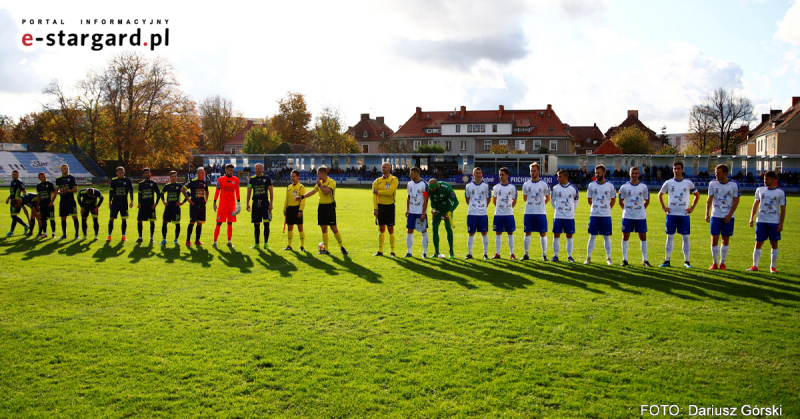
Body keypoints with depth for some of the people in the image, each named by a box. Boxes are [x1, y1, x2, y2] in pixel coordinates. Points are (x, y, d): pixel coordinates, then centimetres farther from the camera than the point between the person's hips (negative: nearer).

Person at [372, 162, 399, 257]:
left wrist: (378, 191, -9)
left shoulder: (394, 180, -4)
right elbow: (374, 195, 2)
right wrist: (375, 208, -6)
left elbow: (389, 192, -19)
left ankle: (392, 251, 7)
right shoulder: (378, 181, 8)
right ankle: (380, 251, 15)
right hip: (380, 206, 4)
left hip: (390, 206, -4)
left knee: (390, 229, -1)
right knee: (381, 229, 9)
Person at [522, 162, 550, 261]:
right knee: (527, 233, 5)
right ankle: (526, 254, 12)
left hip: (541, 213, -2)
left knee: (543, 233, 0)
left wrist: (540, 204, 6)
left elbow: (548, 198, 10)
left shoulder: (544, 184, 0)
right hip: (528, 212, 2)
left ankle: (544, 255, 8)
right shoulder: (526, 184, 6)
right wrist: (531, 204, 12)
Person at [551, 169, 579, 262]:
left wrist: (572, 210, 4)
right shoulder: (555, 188, 2)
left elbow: (576, 202, 12)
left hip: (570, 216, 0)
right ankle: (555, 255, 9)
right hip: (558, 216, 0)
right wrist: (557, 209, 5)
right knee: (556, 235, -1)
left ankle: (569, 256, 12)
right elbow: (553, 201, 14)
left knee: (569, 236, 4)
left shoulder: (573, 188, 1)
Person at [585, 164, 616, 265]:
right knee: (592, 236, 3)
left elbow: (613, 200, 12)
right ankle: (588, 258, 8)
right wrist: (595, 207, 10)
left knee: (607, 237, 4)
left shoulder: (610, 186, 1)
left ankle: (608, 258, 12)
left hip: (606, 215, 0)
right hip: (594, 215, 1)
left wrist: (607, 208, 6)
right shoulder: (591, 185, 3)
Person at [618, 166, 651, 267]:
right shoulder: (624, 187, 1)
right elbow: (621, 201, 10)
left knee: (643, 237, 2)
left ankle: (645, 260, 10)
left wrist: (641, 209, 6)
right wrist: (626, 210, 5)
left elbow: (647, 201, 13)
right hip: (627, 216, 0)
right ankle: (625, 259, 11)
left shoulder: (644, 187, 2)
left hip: (641, 216, 0)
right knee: (625, 237, 2)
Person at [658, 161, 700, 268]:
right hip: (671, 214, 0)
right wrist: (663, 206, 7)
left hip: (684, 214, 0)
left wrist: (692, 207, 5)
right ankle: (667, 261, 9)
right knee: (670, 237, 4)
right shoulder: (668, 183, 4)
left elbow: (697, 195, 15)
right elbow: (660, 194, 18)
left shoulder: (688, 183, 3)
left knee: (686, 237, 0)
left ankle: (686, 261, 8)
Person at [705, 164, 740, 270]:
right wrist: (707, 213, -9)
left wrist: (729, 215, -8)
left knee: (726, 240, 5)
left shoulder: (734, 184, -5)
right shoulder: (712, 183, -1)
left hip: (728, 217, -1)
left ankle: (722, 263, 16)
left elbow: (736, 201, -1)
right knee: (714, 239, -3)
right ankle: (715, 263, 8)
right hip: (715, 215, 1)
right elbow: (709, 199, 2)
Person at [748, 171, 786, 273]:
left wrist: (781, 224, -5)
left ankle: (773, 266, 12)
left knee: (774, 244, 3)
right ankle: (755, 266, 6)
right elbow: (756, 204, 14)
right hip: (761, 221, 2)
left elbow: (783, 209, 0)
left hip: (774, 222, -2)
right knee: (758, 243, 1)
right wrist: (751, 218, 6)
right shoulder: (760, 190, 6)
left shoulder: (780, 192, -1)